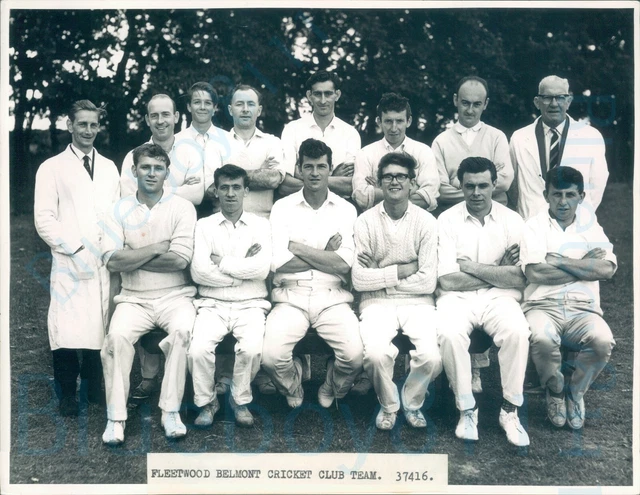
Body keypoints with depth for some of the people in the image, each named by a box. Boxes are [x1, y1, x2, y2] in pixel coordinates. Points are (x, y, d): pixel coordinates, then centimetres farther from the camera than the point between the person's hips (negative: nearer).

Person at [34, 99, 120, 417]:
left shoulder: (109, 168, 18)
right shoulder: (52, 168, 5)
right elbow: (44, 219, -2)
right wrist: (75, 249, -11)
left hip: (106, 264, 3)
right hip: (69, 265, -3)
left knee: (100, 328, 2)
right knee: (68, 330, -8)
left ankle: (93, 388, 19)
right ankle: (67, 394, 8)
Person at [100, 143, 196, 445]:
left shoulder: (182, 208, 1)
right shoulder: (119, 209, 6)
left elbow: (179, 259, -12)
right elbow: (112, 261, -7)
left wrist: (132, 258, -7)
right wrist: (156, 249, -10)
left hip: (174, 295, -1)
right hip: (134, 298, 1)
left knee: (183, 330, -31)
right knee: (117, 336, -28)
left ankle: (171, 411, -18)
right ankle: (115, 418, -16)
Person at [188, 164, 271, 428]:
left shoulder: (260, 225, 7)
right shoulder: (204, 225, 7)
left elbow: (262, 268, -9)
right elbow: (198, 271, -7)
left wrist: (221, 262, -6)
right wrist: (242, 270, -6)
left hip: (250, 305, 0)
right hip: (213, 304, 0)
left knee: (251, 349, -28)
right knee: (198, 349, -26)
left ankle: (241, 400, 1)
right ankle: (206, 402, 2)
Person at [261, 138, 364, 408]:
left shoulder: (345, 210, 7)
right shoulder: (282, 208, 5)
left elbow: (344, 264, -6)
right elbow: (277, 263, -6)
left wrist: (297, 247, -7)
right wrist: (325, 255, -5)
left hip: (332, 298, 0)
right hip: (291, 297, 0)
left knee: (355, 355, -23)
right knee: (271, 356, -24)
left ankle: (331, 390, 14)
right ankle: (293, 390, 14)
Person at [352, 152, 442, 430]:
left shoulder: (426, 222, 0)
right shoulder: (366, 222, 0)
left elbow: (427, 282, -7)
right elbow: (358, 280, -6)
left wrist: (380, 276, -8)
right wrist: (402, 270, -9)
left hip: (417, 302, 1)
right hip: (377, 302, 0)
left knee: (432, 358, -25)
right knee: (376, 354, -28)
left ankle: (412, 402, 9)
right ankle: (388, 405, 5)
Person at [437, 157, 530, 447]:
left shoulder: (512, 221, 4)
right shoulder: (447, 220, 1)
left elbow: (520, 279, -7)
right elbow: (448, 280, -9)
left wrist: (471, 266, -9)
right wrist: (498, 271, -5)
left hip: (499, 297, 1)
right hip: (457, 298, -1)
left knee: (518, 332, -31)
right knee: (449, 334, -33)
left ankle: (510, 410, -12)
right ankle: (467, 409, -13)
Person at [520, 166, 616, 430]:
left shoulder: (590, 226, 13)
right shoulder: (535, 226, 6)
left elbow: (607, 268, -5)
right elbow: (534, 272, -11)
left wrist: (559, 261, -8)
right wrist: (586, 265, -4)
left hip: (583, 309, 2)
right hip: (543, 306, -2)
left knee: (603, 340, -31)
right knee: (542, 339, -36)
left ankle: (575, 392, 1)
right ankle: (555, 391, -2)